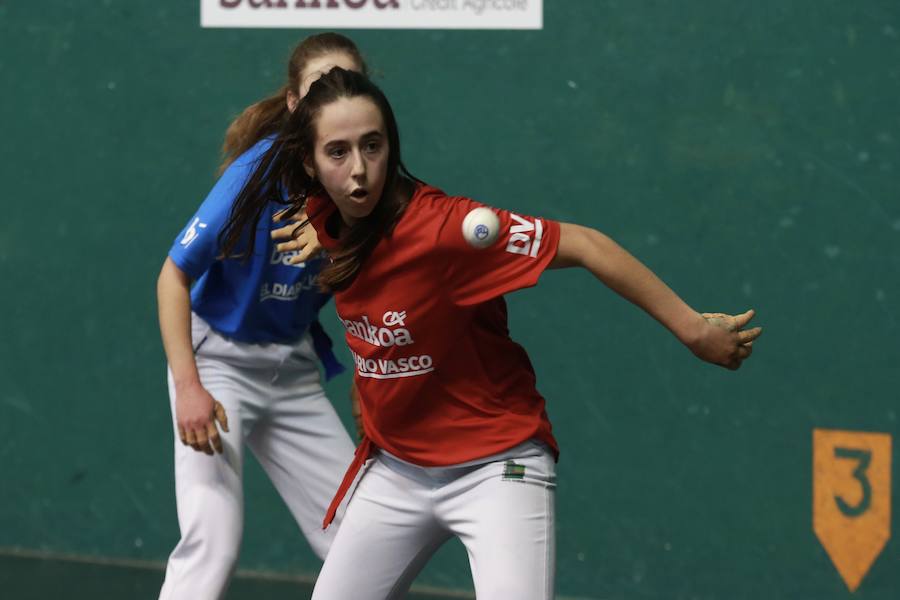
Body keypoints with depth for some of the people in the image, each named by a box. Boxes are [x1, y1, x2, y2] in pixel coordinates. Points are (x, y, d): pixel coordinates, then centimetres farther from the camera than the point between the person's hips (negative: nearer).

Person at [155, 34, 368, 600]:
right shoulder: (260, 174, -22)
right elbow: (174, 276, -19)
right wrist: (189, 387, -28)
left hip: (295, 371, 6)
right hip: (218, 360, -6)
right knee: (213, 544, -21)